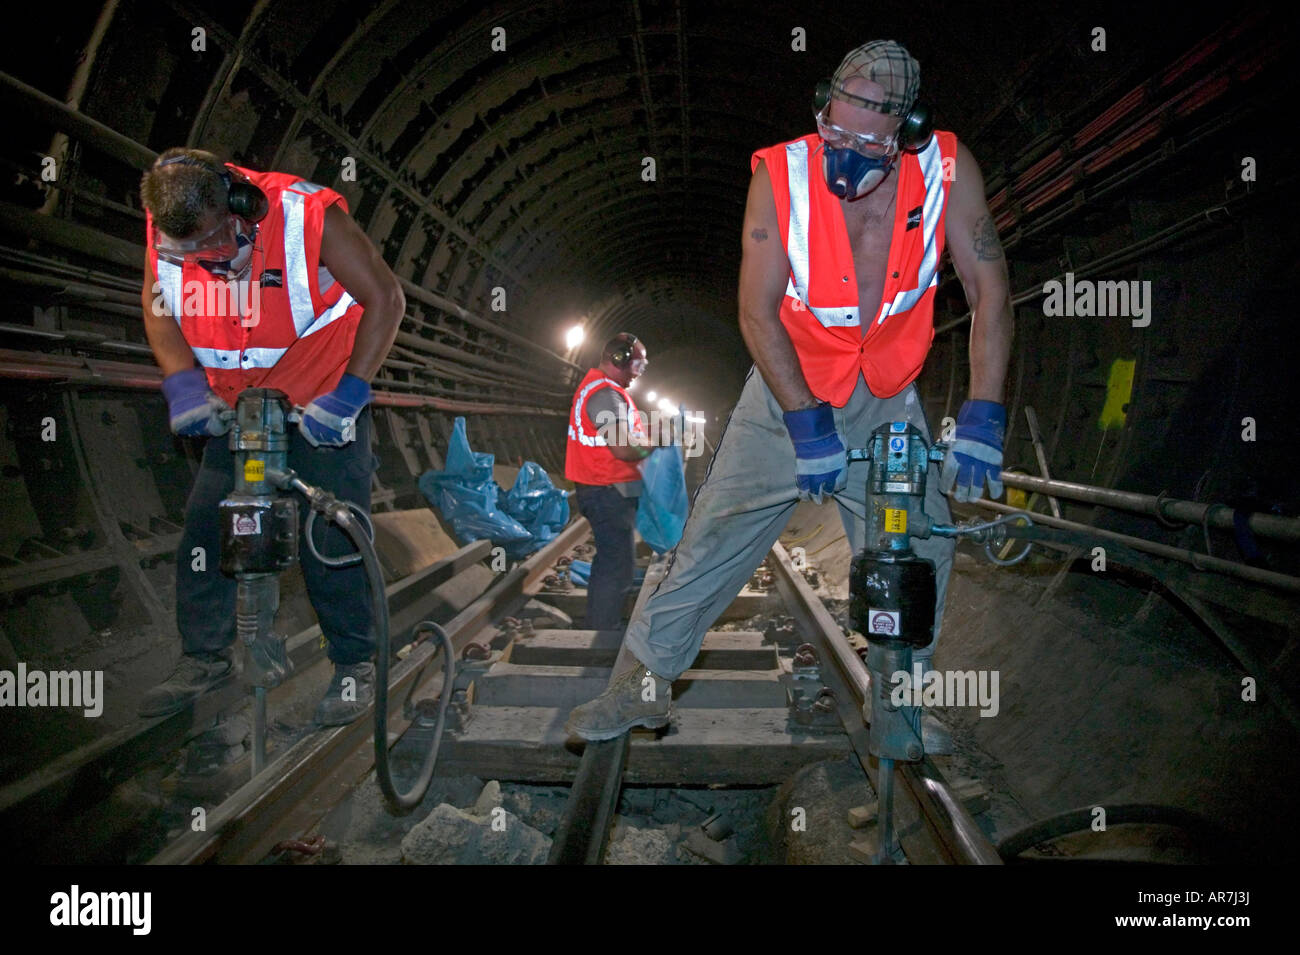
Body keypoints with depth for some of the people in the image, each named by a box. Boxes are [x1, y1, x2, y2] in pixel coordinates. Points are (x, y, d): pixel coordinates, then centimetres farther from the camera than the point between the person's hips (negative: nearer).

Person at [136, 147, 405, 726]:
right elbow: (158, 308, 5)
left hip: (323, 405, -4)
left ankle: (355, 665, 10)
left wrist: (348, 394, -24)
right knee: (204, 526, 1)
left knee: (330, 539, -7)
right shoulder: (167, 233, -12)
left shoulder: (308, 216, -25)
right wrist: (183, 384, -11)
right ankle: (204, 658, 19)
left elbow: (385, 299, -20)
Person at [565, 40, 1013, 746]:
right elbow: (757, 312, -17)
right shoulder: (781, 173, -17)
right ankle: (646, 683, 14)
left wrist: (982, 416, -17)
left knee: (919, 554, 3)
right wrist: (807, 423, -22)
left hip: (888, 403, 2)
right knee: (713, 537, -2)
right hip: (788, 390, -1)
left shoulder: (946, 170, -13)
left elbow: (989, 291, -8)